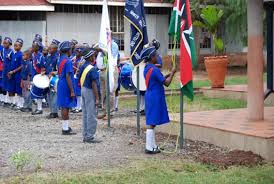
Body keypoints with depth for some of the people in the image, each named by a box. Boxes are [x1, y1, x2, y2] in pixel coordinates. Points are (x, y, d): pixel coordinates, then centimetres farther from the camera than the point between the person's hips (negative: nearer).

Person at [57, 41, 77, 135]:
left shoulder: (60, 60, 11)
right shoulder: (68, 61, -17)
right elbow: (68, 77, -20)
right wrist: (72, 91, -18)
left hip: (61, 85, 9)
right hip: (66, 86, -9)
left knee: (64, 107, 13)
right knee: (66, 107, -4)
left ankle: (65, 127, 19)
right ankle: (65, 129, -1)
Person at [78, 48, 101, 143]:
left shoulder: (82, 67, 7)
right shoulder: (92, 69, -19)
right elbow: (94, 84, -20)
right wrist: (97, 98, -17)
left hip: (83, 90, 9)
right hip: (90, 92, -9)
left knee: (85, 115, 13)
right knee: (91, 115, -2)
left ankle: (85, 135, 19)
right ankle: (90, 137, 1)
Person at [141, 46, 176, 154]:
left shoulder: (146, 69, 10)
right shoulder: (155, 70, -18)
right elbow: (166, 83, -17)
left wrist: (167, 76, 13)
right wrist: (172, 73, -3)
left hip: (150, 96, 9)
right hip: (155, 98, -9)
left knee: (151, 123, 13)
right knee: (152, 123, -5)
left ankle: (153, 146, 20)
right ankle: (149, 148, -2)